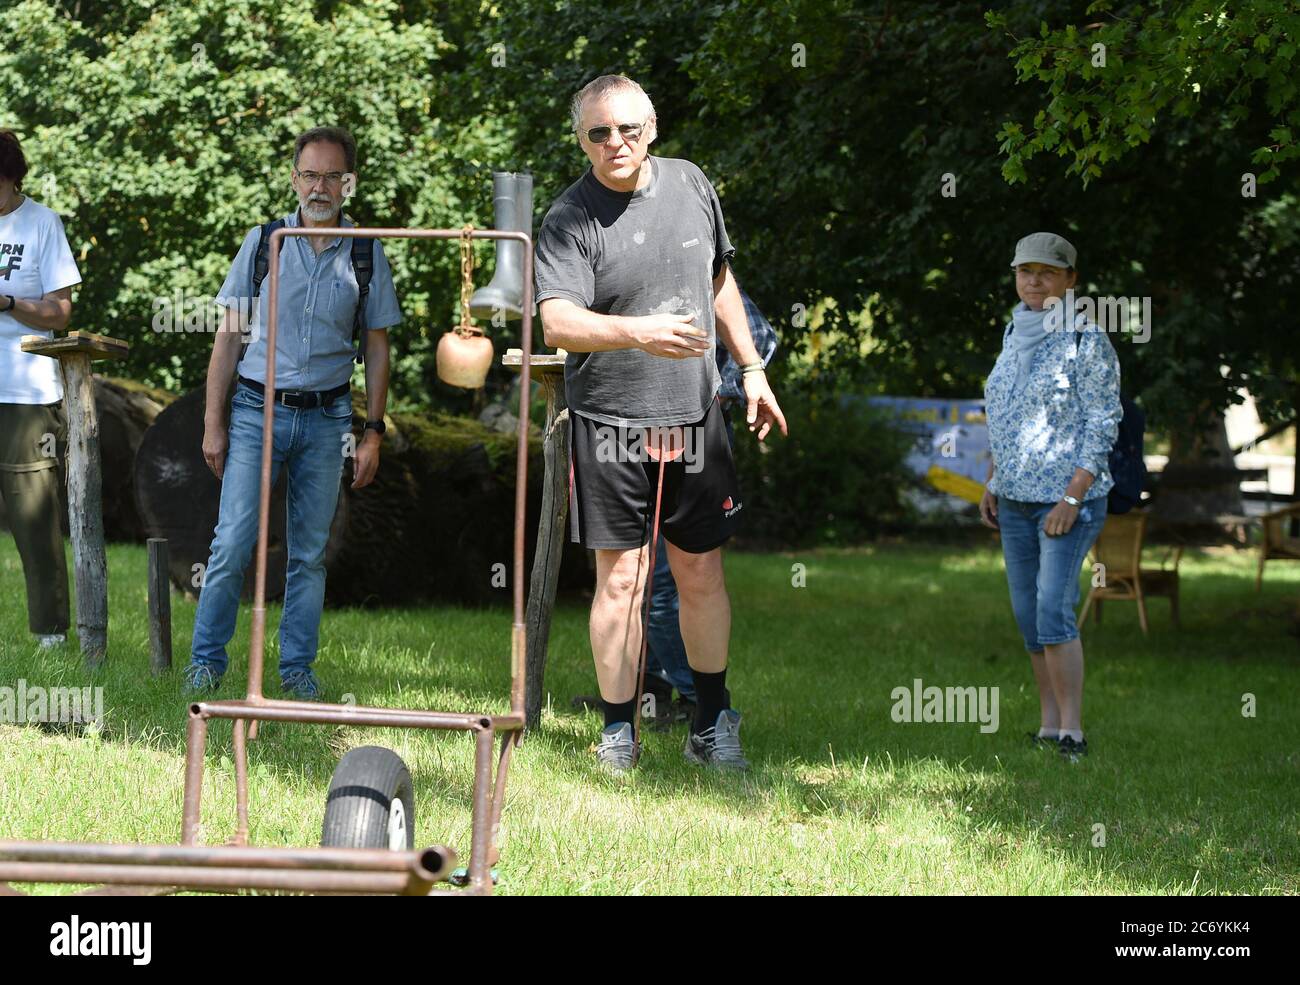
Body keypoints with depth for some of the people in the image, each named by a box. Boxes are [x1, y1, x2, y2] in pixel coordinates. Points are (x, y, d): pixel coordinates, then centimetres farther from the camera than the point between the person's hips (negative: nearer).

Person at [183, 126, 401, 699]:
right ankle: (207, 661, 2)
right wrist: (213, 423, 0)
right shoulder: (263, 242, 2)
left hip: (327, 419, 1)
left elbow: (376, 347, 9)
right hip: (258, 409, -1)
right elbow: (229, 335, 5)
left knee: (310, 551, 5)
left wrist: (373, 432, 4)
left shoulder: (366, 255, 4)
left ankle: (297, 668, 14)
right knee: (234, 542, -8)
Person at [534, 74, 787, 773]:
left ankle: (712, 727, 20)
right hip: (611, 422, -4)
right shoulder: (571, 220, -11)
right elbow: (557, 322, -24)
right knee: (621, 577, -4)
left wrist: (751, 368, 19)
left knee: (701, 573, 9)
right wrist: (637, 331, -40)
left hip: (695, 415, 4)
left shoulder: (690, 185, 6)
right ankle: (618, 733, 8)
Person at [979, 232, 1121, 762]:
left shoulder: (1088, 343, -10)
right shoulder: (1017, 338, 11)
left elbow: (1103, 426, -13)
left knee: (1052, 612, -16)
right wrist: (992, 485, 12)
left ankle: (1073, 735, -13)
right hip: (1016, 500, 7)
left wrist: (1072, 499, -19)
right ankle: (1049, 727, 12)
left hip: (1069, 498, -7)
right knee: (1028, 614, 6)